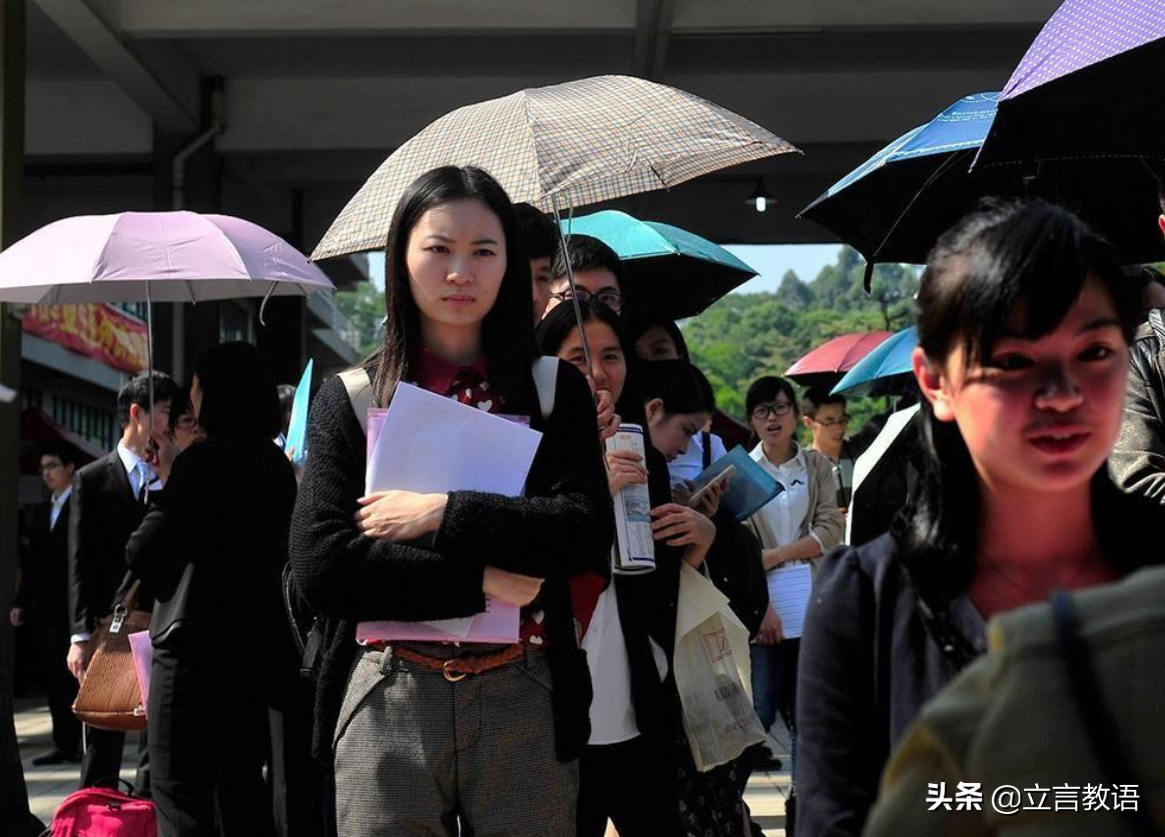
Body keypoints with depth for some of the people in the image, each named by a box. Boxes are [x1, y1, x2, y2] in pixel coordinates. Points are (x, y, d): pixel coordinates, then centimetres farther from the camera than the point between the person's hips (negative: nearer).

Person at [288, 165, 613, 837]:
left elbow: (587, 533, -7)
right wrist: (476, 580, -11)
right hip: (387, 706, 0)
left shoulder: (555, 390, 7)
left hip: (524, 705, 0)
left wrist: (442, 515, -12)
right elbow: (319, 567, -5)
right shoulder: (349, 398, 6)